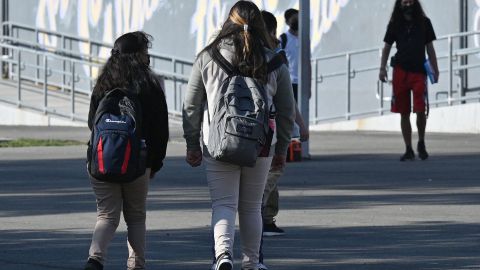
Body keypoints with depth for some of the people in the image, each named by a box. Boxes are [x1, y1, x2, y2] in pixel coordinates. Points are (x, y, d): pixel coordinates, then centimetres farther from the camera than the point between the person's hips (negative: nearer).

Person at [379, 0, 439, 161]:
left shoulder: (424, 23, 8)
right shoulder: (395, 24, 9)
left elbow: (429, 48, 10)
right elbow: (387, 47, 12)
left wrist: (435, 69, 4)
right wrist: (382, 68, 2)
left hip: (419, 71, -1)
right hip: (400, 72, 1)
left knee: (421, 111, -12)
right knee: (404, 113, 2)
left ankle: (421, 144, 11)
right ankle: (408, 150, 10)